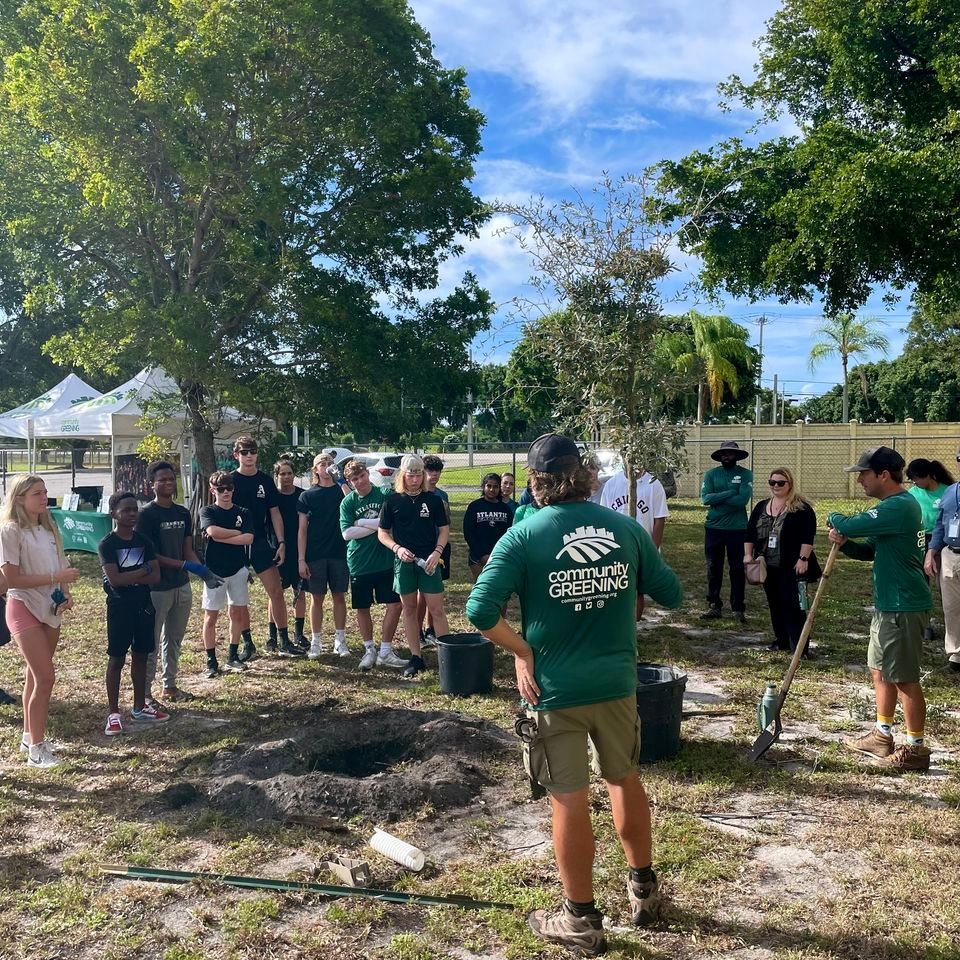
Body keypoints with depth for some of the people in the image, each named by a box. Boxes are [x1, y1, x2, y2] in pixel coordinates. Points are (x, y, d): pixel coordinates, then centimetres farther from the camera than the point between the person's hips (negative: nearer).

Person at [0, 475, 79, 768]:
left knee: (35, 676, 15)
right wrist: (55, 578, -19)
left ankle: (30, 737, 27)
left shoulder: (49, 528, 8)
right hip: (24, 609, -6)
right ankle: (36, 749, 1)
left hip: (51, 609, 6)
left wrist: (66, 595, -5)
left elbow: (60, 568, 12)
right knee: (45, 678, -9)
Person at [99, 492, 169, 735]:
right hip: (119, 607, -5)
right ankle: (113, 713, 11)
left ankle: (140, 707, 24)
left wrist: (129, 577, -15)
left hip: (144, 605, 5)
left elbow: (156, 577, -3)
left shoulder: (144, 541, 4)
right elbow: (114, 579, -21)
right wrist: (142, 572, -12)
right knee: (116, 659, 2)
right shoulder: (107, 544, -10)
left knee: (140, 656, 13)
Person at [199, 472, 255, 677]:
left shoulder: (243, 513, 4)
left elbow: (249, 538, -11)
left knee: (237, 613, 8)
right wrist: (238, 532, -12)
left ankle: (232, 657, 19)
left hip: (238, 569, 3)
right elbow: (213, 531, -23)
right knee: (211, 616, 1)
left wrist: (221, 537, -16)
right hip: (214, 571, -3)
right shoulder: (208, 512, -2)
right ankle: (211, 661, 9)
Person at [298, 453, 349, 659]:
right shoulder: (307, 496, 3)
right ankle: (316, 642, 15)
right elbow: (302, 529, 1)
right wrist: (301, 559, -5)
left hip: (339, 553, 0)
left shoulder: (342, 490, 4)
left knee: (339, 596, 7)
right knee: (317, 598, 5)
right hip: (315, 554, 0)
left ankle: (340, 640, 17)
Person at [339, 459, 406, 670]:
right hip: (359, 564, 0)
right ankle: (369, 650, 28)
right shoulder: (348, 502, -2)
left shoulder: (384, 495, -2)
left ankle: (385, 652, 10)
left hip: (385, 562, 0)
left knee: (395, 604, -3)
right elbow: (347, 533, -11)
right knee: (362, 608, 10)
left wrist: (362, 523, -12)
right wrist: (376, 525, -13)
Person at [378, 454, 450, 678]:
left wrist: (437, 552, -12)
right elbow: (382, 533, 4)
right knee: (409, 609, 9)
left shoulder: (433, 500, 0)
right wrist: (397, 548, -13)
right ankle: (416, 658, 18)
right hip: (403, 562, 1)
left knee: (436, 609, -3)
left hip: (428, 562, -1)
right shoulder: (392, 501, 1)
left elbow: (444, 529, 4)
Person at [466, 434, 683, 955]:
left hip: (555, 689, -3)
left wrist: (522, 652, -7)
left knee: (569, 800, 8)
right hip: (616, 682, 4)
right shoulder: (626, 527, -4)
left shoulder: (524, 535, -12)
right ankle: (644, 889, 39)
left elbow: (480, 610, -19)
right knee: (624, 779, 23)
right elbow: (671, 594, 4)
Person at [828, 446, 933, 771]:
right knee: (880, 669, 18)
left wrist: (834, 519, -4)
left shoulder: (899, 507, -21)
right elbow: (870, 550, 16)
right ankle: (882, 735, 30)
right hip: (887, 605, 11)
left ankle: (915, 748, 12)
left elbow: (848, 526, -27)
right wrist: (845, 543, -4)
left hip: (904, 607, -11)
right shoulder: (893, 505, 12)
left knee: (904, 678, 0)